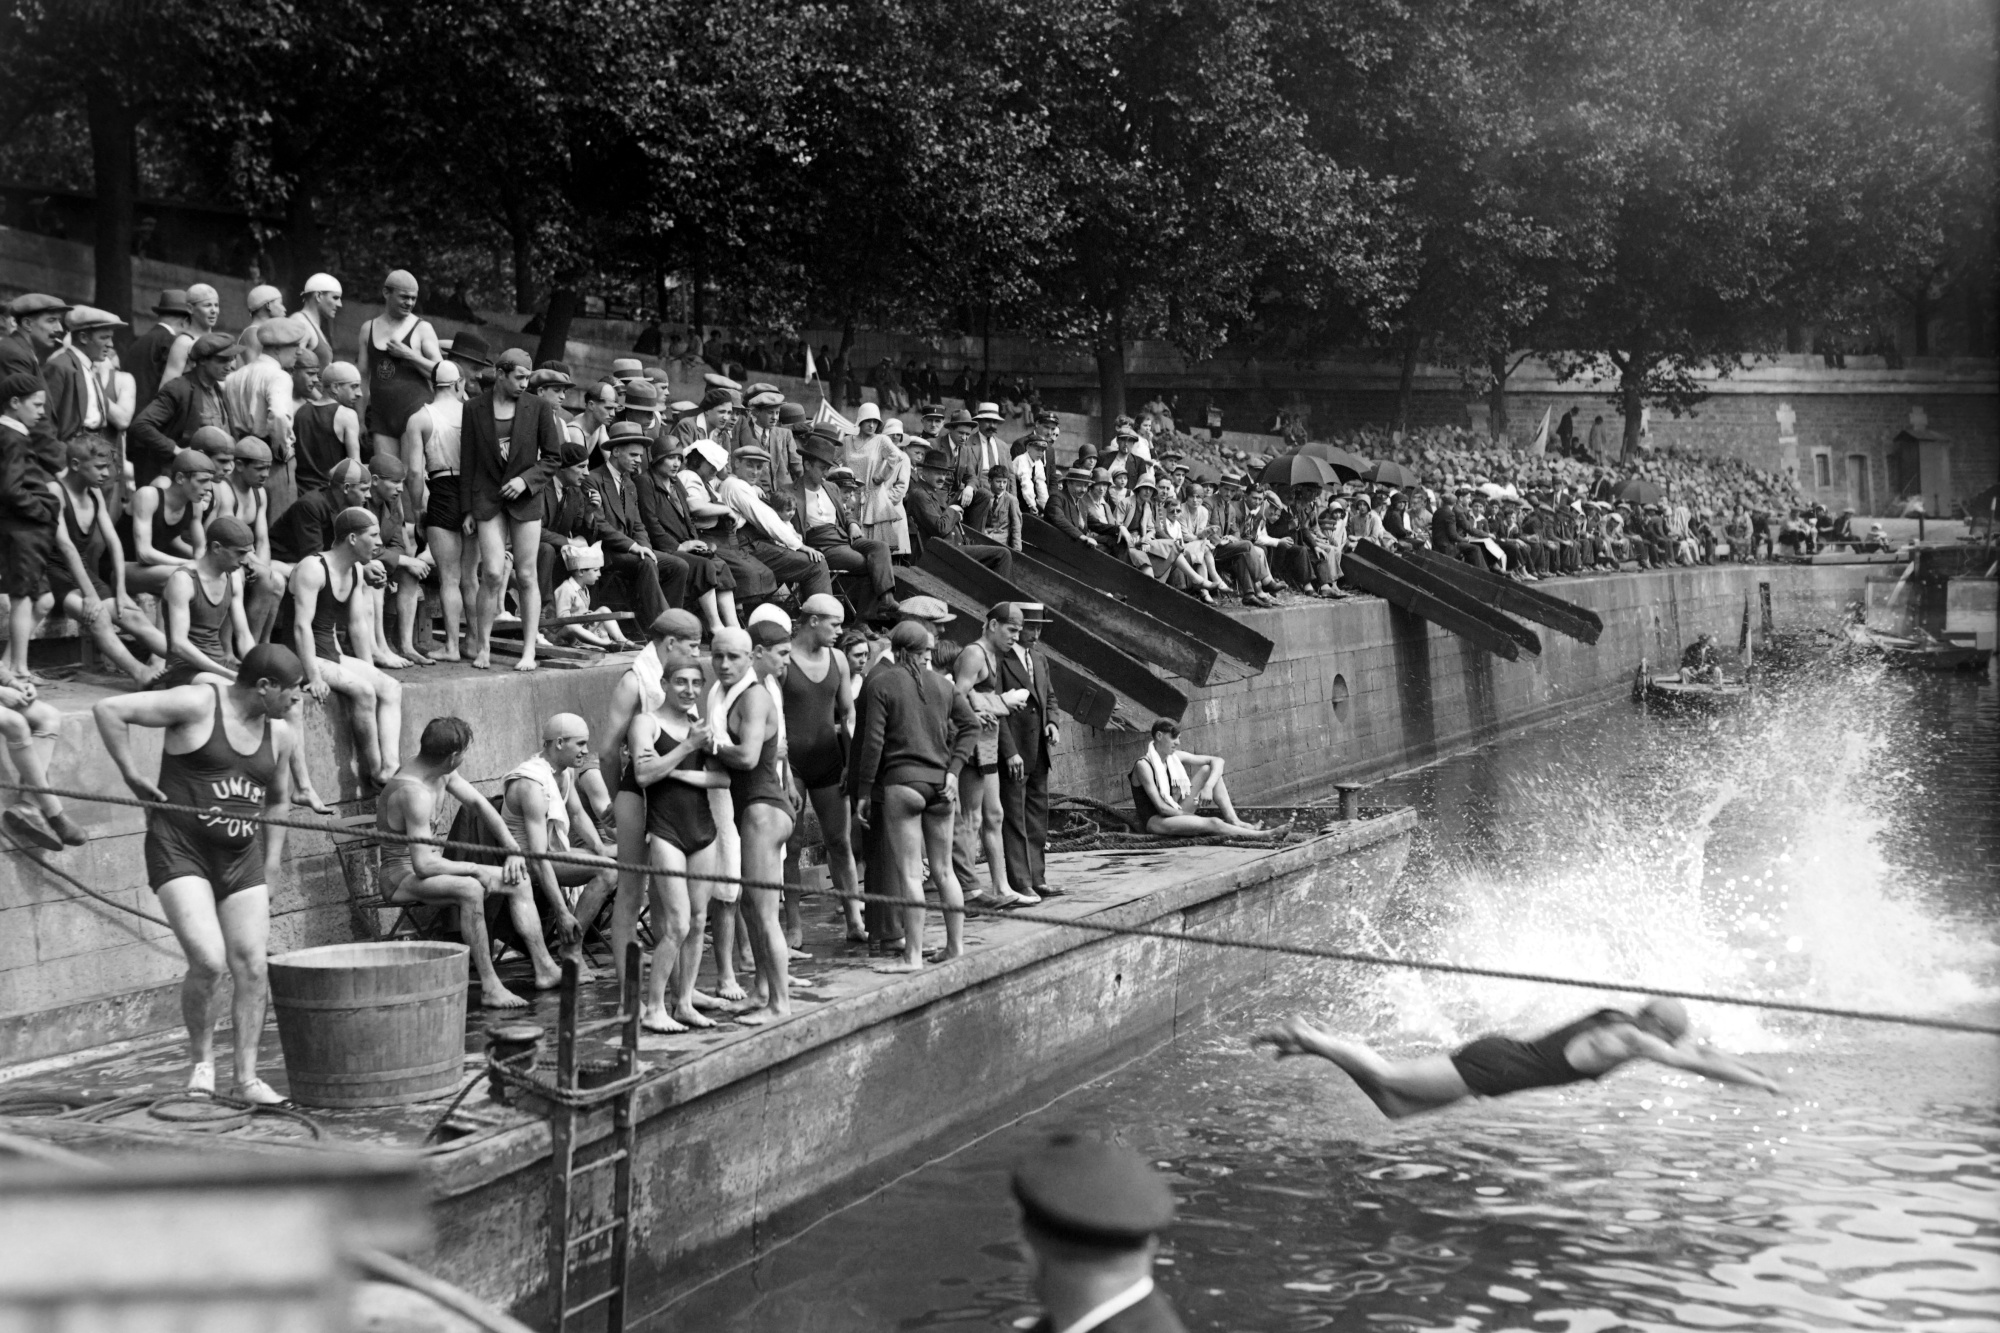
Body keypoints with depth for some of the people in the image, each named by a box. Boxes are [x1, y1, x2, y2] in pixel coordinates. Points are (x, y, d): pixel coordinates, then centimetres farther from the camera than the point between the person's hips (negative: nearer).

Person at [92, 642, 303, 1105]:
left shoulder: (279, 733, 8)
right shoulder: (196, 704, -12)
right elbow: (108, 709, -14)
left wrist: (271, 865, 17)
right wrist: (131, 774, -12)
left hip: (242, 858, 6)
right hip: (180, 851, -6)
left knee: (252, 968, 0)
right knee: (208, 962, -18)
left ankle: (246, 1077, 10)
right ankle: (203, 1061, 6)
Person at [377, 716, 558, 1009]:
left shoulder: (443, 773, 2)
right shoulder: (413, 792, -28)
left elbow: (480, 804, 13)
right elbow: (424, 864, -32)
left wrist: (513, 850, 1)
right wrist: (474, 869, -19)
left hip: (429, 867, 10)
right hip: (402, 877, -10)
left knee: (518, 881, 2)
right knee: (470, 889, -38)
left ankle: (545, 969, 0)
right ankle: (490, 987, -34)